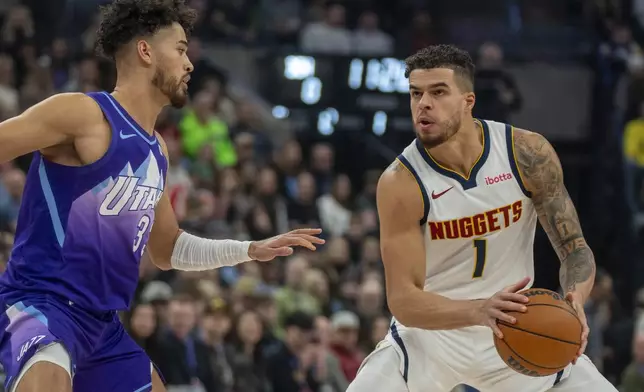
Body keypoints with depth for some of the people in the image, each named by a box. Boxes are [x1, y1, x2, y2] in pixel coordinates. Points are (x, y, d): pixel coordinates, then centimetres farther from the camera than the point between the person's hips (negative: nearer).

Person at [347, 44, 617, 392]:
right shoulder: (400, 184, -21)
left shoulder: (528, 154, -15)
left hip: (516, 329, 2)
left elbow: (575, 249, -9)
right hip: (431, 331, -2)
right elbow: (403, 301, -23)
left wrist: (574, 302, -33)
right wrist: (480, 311, -42)